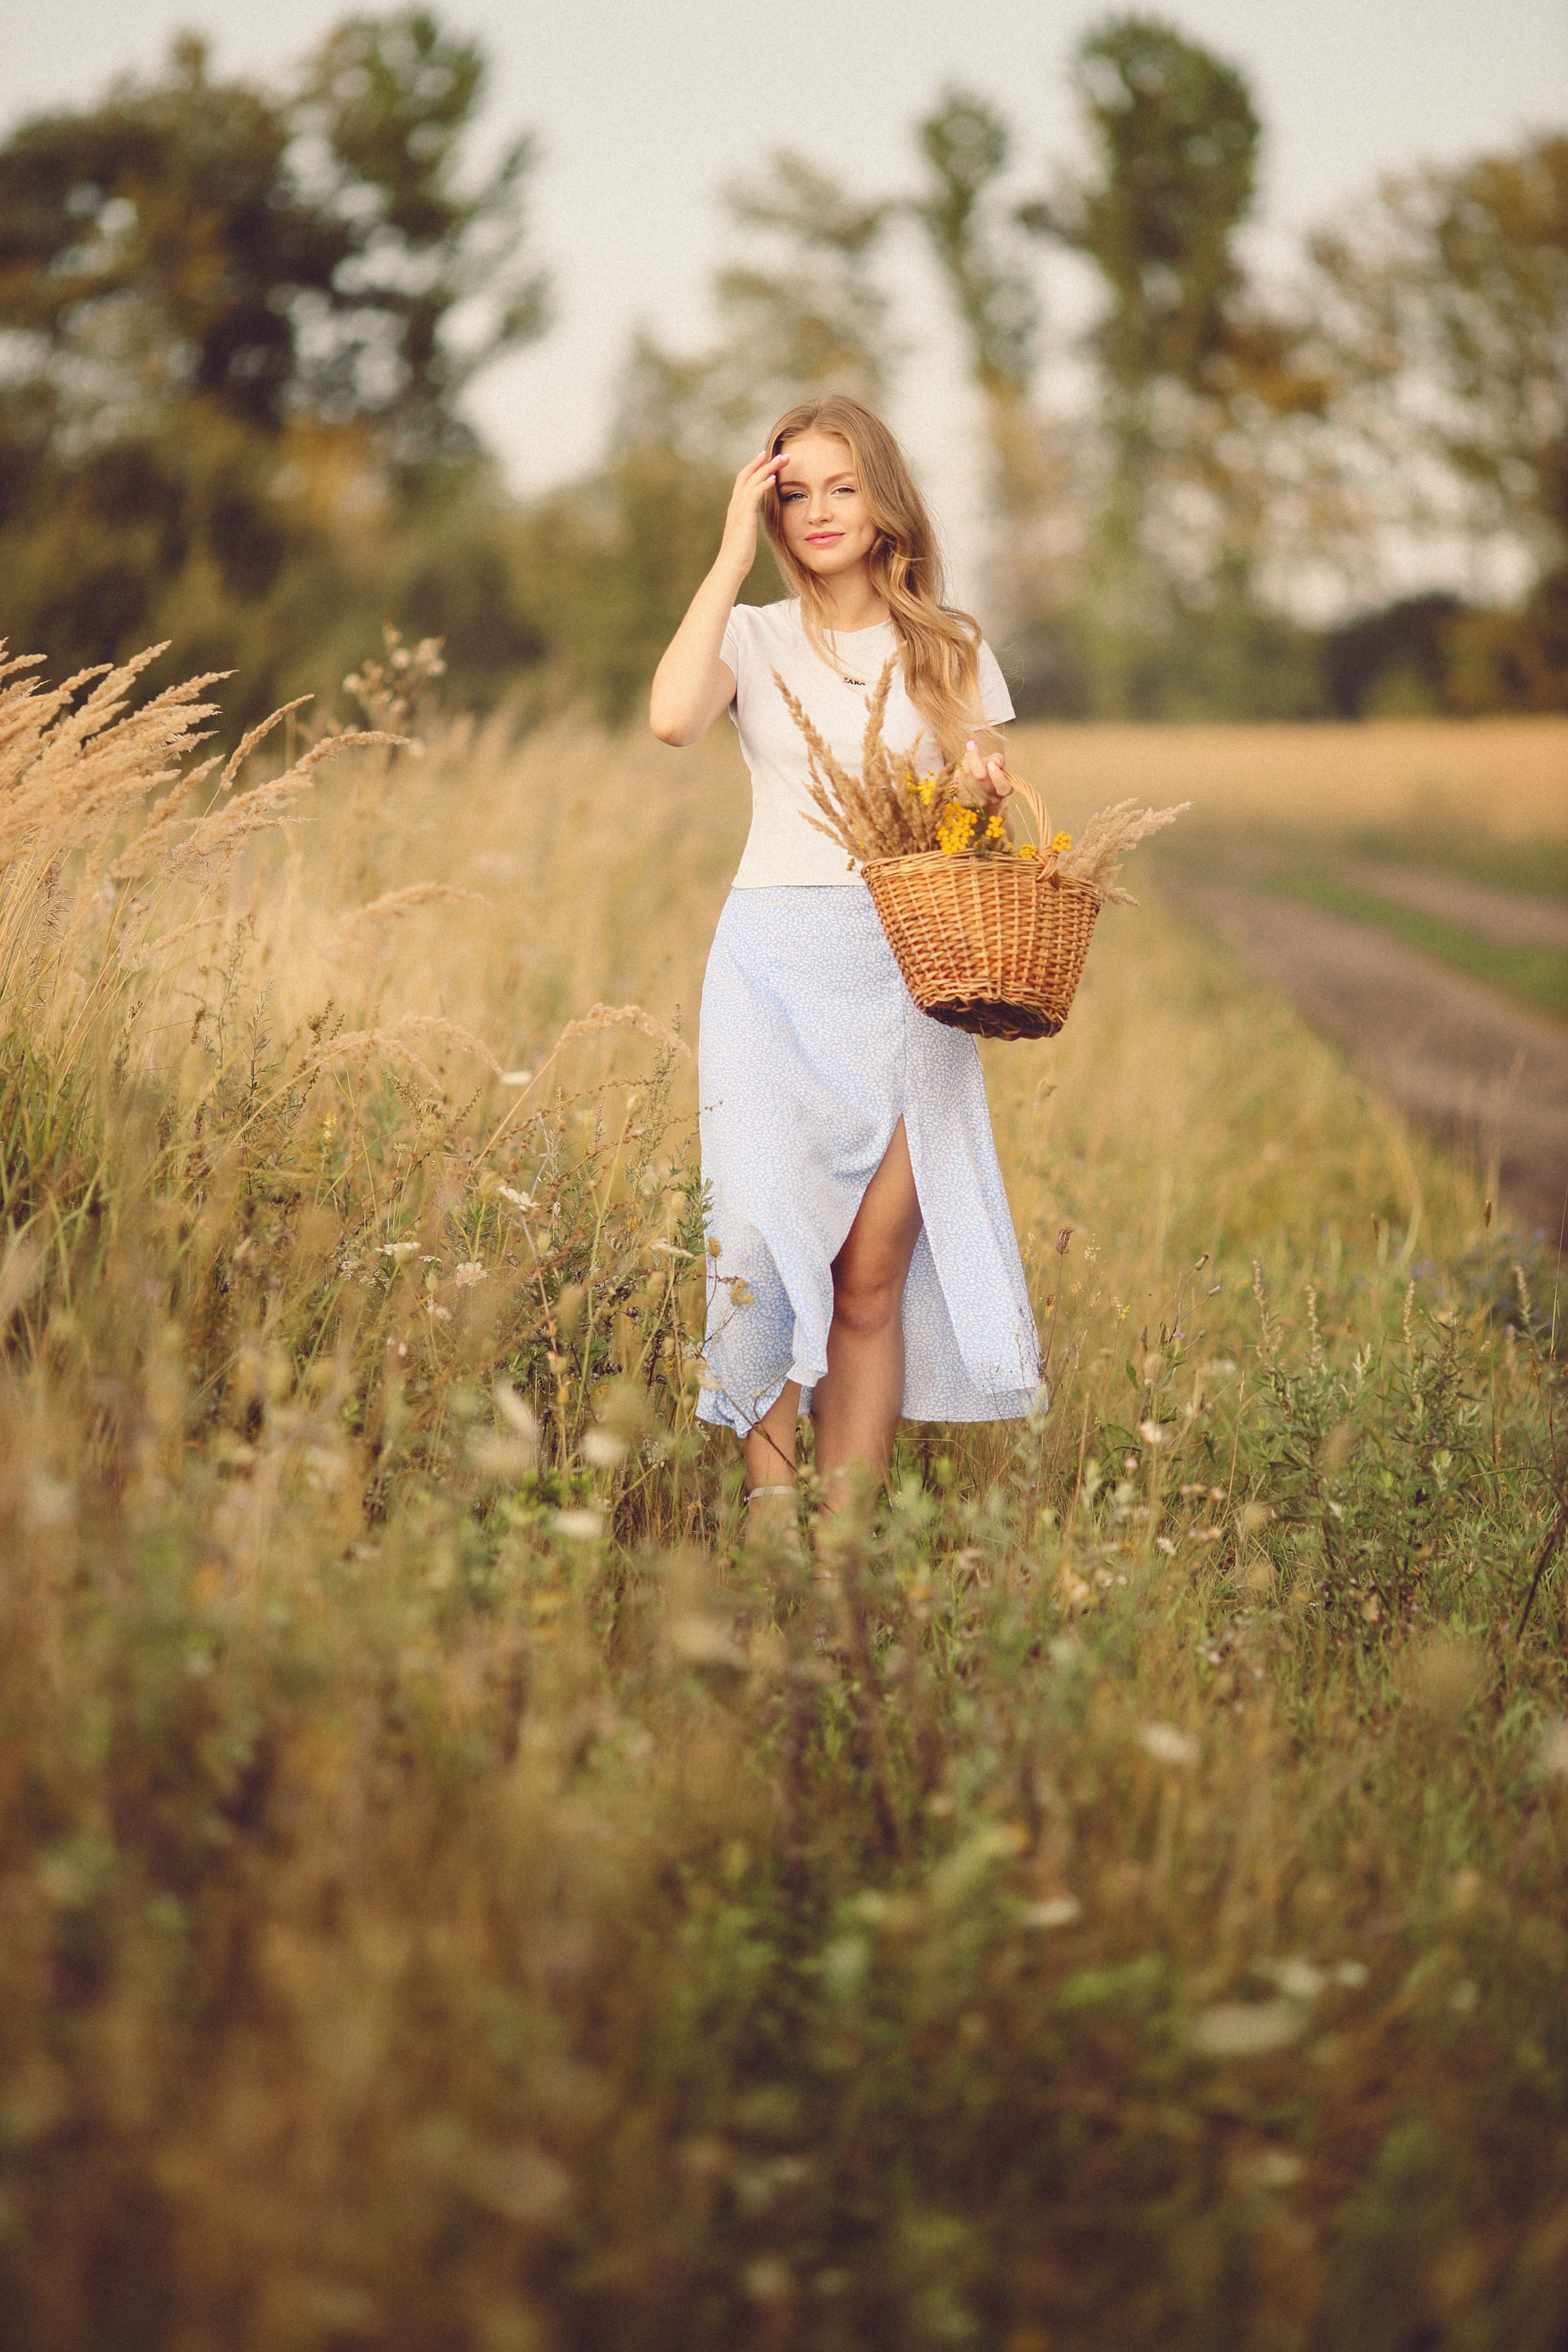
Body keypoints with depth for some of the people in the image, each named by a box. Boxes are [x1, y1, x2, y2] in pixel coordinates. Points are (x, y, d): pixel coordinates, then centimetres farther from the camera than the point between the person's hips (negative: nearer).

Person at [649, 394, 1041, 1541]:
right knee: (767, 1233, -14)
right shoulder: (755, 637, 9)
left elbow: (989, 823, 13)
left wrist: (987, 803, -11)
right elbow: (674, 716, -14)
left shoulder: (950, 650, 12)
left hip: (909, 972, 1)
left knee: (873, 1268, -3)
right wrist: (732, 555, -8)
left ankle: (852, 1523, 2)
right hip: (774, 962, 0)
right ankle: (770, 1501, -4)